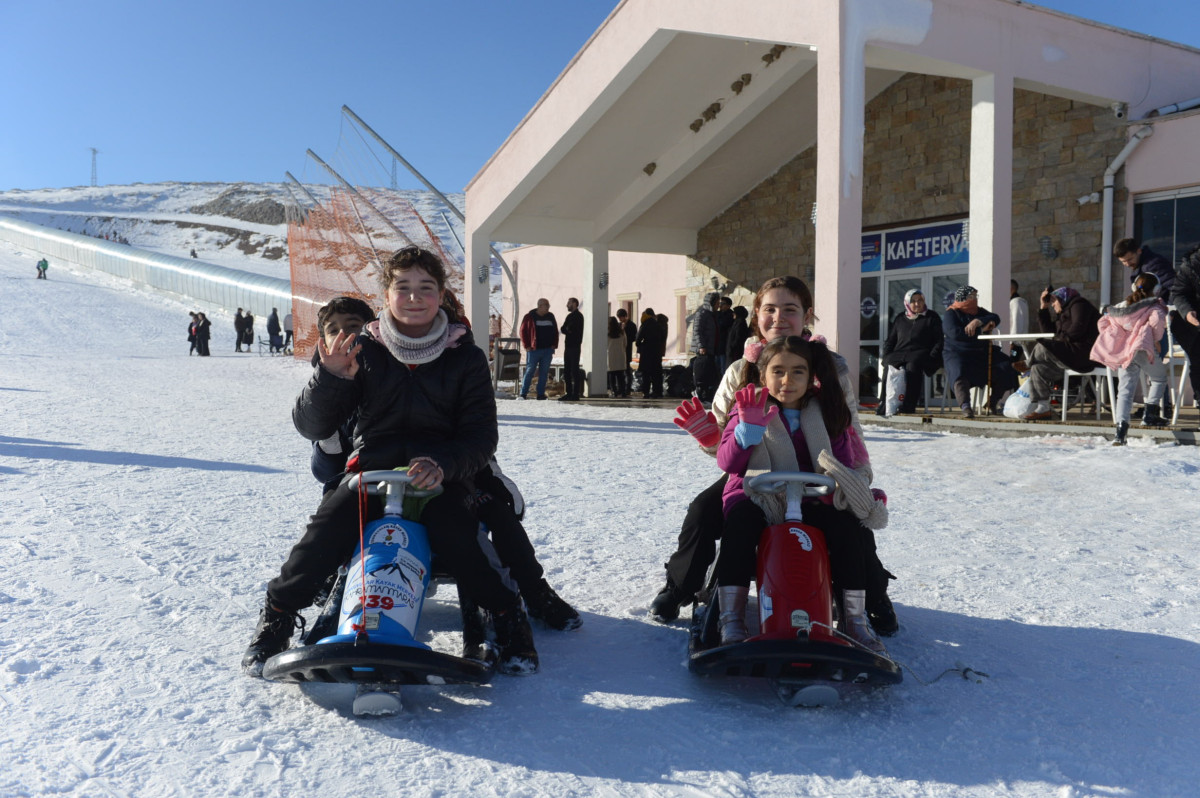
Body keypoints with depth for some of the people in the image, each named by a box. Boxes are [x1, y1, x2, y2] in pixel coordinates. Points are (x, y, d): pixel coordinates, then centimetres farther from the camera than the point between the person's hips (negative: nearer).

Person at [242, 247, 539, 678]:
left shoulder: (466, 356, 5)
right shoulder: (364, 350, 5)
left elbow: (481, 435, -2)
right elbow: (312, 426, 2)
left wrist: (443, 464, -23)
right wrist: (330, 378, -18)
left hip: (440, 477, -1)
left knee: (457, 540, -28)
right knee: (326, 531, -22)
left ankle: (509, 620, -3)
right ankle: (276, 617, 4)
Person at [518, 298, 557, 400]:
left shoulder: (550, 317, 12)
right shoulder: (530, 317, -1)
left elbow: (555, 331, 18)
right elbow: (523, 331, -1)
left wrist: (554, 345, 7)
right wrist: (527, 346, -8)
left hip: (548, 350, 4)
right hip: (534, 350, -4)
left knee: (544, 372, 4)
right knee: (529, 371, -4)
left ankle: (541, 394, 9)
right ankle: (523, 394, -1)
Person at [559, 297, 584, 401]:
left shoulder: (578, 316, -7)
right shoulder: (570, 316, 20)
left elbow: (574, 330, -15)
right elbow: (562, 329, 11)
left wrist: (567, 330, 1)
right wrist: (568, 330, -6)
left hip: (574, 346, -8)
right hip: (568, 346, 8)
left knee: (574, 370, -8)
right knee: (567, 370, 8)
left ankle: (576, 394, -8)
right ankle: (569, 393, 13)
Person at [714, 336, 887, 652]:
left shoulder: (825, 412, 7)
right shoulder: (749, 407, 2)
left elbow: (849, 461, 7)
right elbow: (727, 462, -8)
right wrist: (748, 428, -25)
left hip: (810, 499, 2)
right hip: (758, 497, -2)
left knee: (847, 525, -25)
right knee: (740, 520, -34)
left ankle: (854, 618, -10)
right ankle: (731, 618, -28)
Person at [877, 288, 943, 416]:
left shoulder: (932, 318, 16)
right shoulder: (900, 319, 25)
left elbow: (939, 341, 8)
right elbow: (890, 341, 26)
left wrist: (931, 358, -8)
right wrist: (886, 356, 6)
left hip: (920, 354, -3)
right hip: (899, 354, 3)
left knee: (912, 366, -39)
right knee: (889, 366, -33)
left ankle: (908, 406, -42)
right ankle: (884, 406, -36)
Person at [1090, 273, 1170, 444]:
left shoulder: (1123, 305, 22)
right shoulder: (1154, 305, 7)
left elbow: (1103, 320, 16)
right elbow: (1156, 319, -14)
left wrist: (1111, 341, 22)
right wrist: (1156, 340, -2)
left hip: (1122, 352, 4)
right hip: (1143, 349, -4)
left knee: (1125, 390, -1)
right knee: (1159, 378, 23)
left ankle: (1121, 428, -18)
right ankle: (1149, 415, 17)